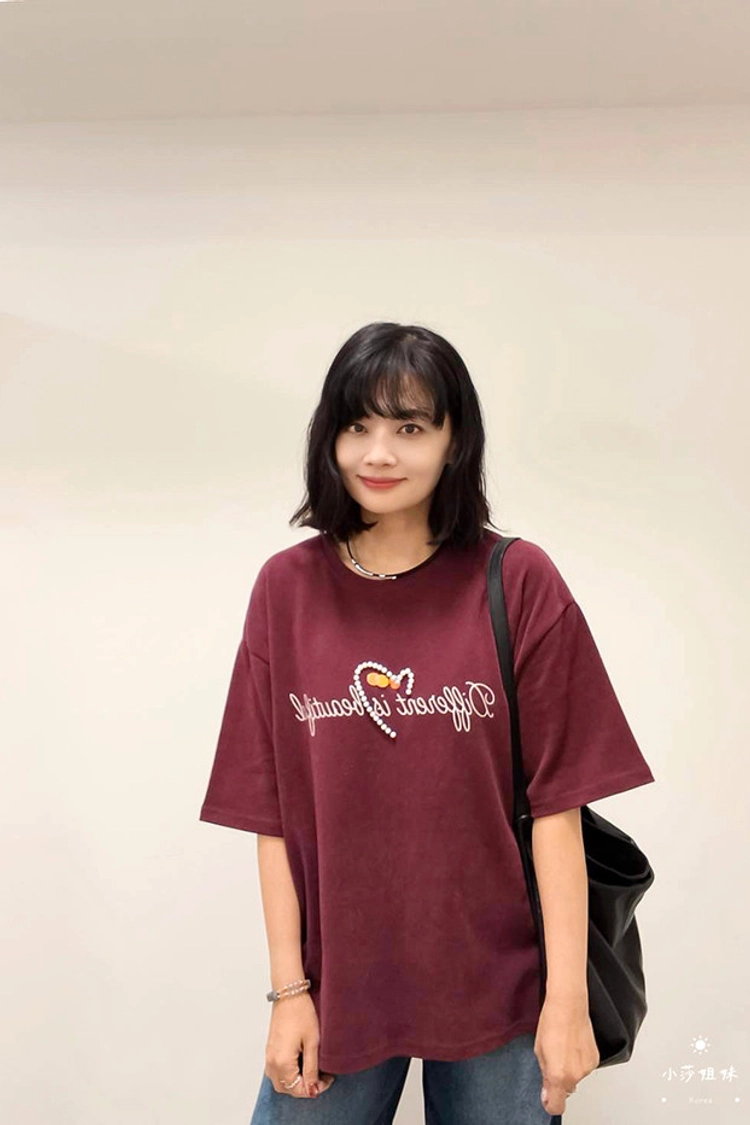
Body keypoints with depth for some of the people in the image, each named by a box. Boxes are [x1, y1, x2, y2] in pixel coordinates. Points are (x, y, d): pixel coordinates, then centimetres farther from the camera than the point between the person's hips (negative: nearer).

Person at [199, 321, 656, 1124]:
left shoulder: (519, 582, -7)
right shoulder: (286, 588, -1)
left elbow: (555, 801, -8)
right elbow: (272, 812, -1)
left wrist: (567, 998, -9)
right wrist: (289, 988, -2)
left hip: (496, 989, -1)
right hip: (334, 986, 2)